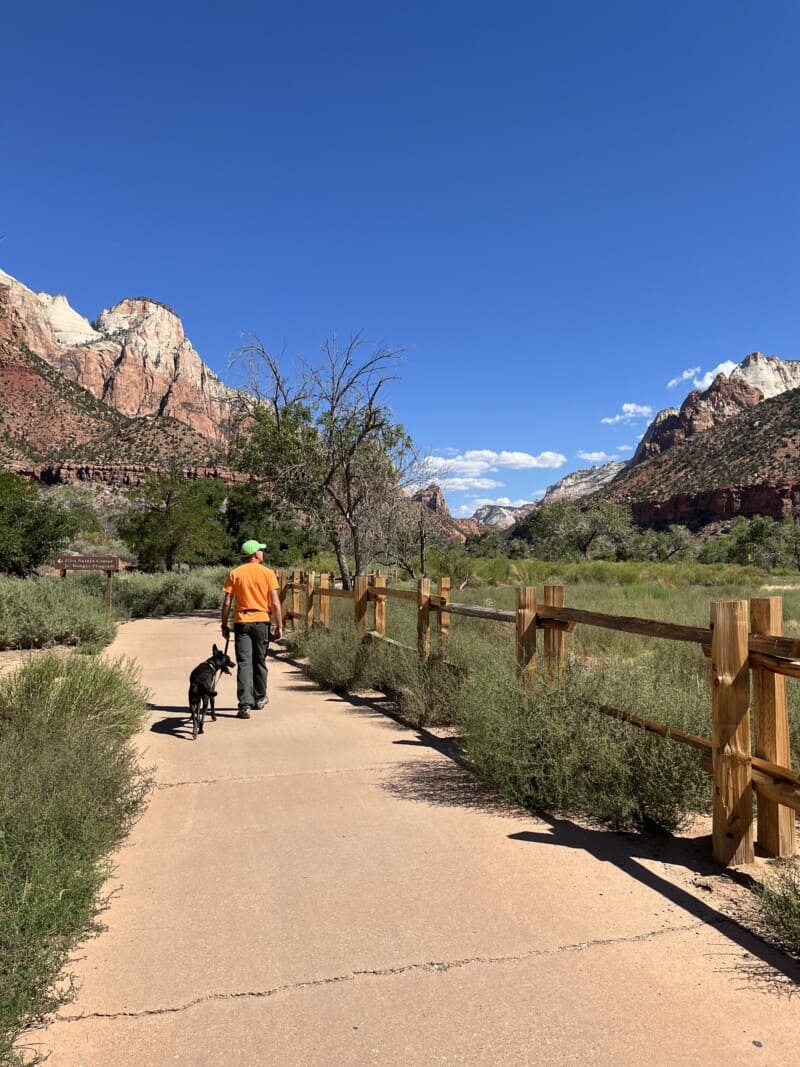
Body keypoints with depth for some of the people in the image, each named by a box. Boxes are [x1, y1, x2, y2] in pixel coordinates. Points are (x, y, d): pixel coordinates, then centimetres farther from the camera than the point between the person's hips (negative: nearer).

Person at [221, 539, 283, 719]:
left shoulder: (234, 574, -1)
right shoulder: (268, 573, -2)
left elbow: (227, 603, -2)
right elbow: (275, 603, -5)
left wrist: (225, 625, 7)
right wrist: (279, 625, 3)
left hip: (241, 622, 0)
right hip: (262, 621, 1)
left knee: (244, 662, -2)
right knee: (260, 661, 15)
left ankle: (245, 704, -10)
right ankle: (260, 698, 30)